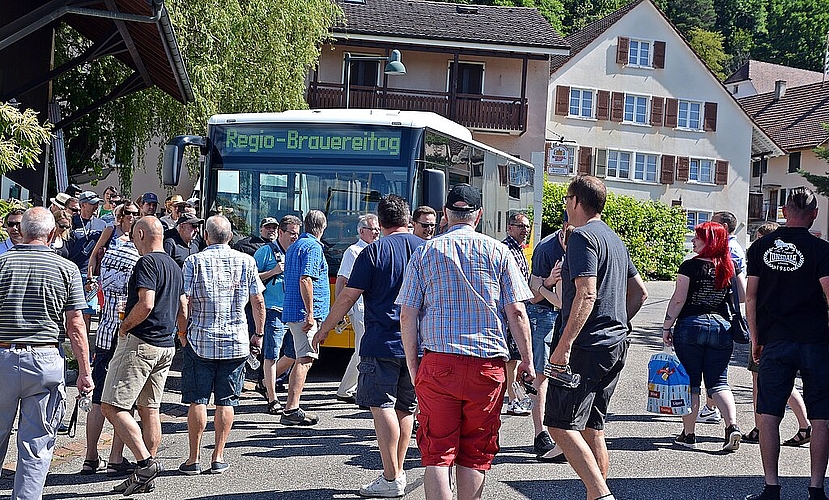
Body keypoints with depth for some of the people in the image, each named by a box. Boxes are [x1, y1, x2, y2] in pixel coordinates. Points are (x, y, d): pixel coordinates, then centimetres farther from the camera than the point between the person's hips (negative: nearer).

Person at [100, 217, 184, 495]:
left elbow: (145, 304, -23)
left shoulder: (147, 262, -12)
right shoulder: (174, 266, 17)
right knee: (149, 410, 10)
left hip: (140, 343, -9)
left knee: (111, 406, -8)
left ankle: (145, 462, -17)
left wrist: (124, 327, -10)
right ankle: (147, 478, 12)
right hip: (166, 345, 9)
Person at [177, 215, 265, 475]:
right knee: (226, 402, 7)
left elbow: (183, 302, -8)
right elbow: (258, 301, 4)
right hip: (236, 342, 2)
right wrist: (259, 334, 14)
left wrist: (182, 332, 6)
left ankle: (194, 459, 7)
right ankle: (218, 457, 9)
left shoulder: (194, 261, -3)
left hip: (200, 340, -1)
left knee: (197, 401, 4)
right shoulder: (246, 261, 3)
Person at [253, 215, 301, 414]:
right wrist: (274, 272, -13)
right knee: (271, 355, -4)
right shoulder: (266, 251, -1)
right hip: (273, 310, -6)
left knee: (293, 354, 9)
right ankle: (272, 400, 1)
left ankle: (268, 382, 30)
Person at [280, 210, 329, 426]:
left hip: (292, 311, 10)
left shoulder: (294, 247, 20)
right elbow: (305, 280, -20)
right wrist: (310, 314, -22)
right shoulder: (313, 247, -10)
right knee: (304, 360, -11)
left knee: (302, 360, 14)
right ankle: (291, 410, -16)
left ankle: (292, 409, 17)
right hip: (305, 312, -10)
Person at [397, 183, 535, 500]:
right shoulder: (497, 251, 4)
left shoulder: (425, 252, 5)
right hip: (488, 365, 0)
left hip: (437, 363, 0)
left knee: (437, 453, 4)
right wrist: (527, 361, 8)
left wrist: (412, 365, 10)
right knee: (476, 452, 11)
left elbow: (407, 315, 2)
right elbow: (516, 312, 0)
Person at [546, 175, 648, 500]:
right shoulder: (614, 239, 19)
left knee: (560, 424, -9)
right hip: (616, 345, 10)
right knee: (591, 425, 13)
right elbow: (639, 292, 24)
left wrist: (564, 346, -23)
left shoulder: (583, 236, -11)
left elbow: (586, 294, -22)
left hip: (587, 347, -10)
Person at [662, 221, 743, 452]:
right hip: (722, 327, 4)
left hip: (690, 325, -3)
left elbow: (678, 300, -10)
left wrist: (667, 327, -2)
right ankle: (732, 425, -11)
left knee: (690, 383, 5)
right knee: (719, 382, 8)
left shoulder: (690, 266, -9)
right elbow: (743, 297, 11)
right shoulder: (730, 267, 3)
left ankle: (688, 434, 9)